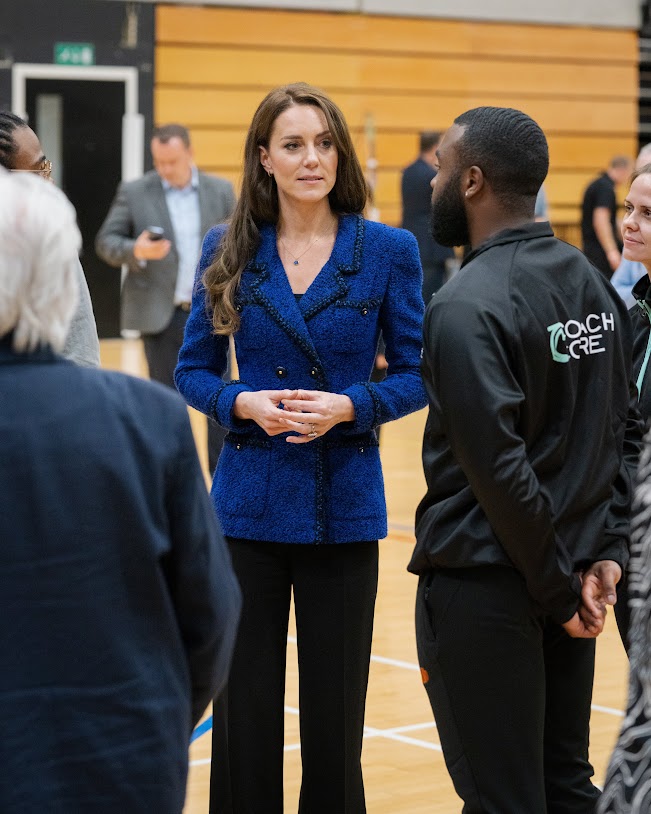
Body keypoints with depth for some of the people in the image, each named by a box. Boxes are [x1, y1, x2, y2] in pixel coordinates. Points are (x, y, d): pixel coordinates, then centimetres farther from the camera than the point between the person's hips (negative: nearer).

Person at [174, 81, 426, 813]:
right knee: (245, 699, 5)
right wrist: (244, 402, -13)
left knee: (335, 702, 6)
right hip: (249, 500, 1)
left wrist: (348, 406, -16)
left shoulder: (387, 251, -2)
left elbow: (414, 375, 2)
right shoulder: (228, 251, 2)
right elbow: (192, 370, 7)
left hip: (344, 506, -1)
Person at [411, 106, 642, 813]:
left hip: (484, 584, -8)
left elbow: (500, 470, -21)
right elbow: (624, 432, 10)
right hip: (573, 575, 8)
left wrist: (559, 590, -13)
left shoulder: (466, 307, -17)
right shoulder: (594, 285, 8)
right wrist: (606, 549, 5)